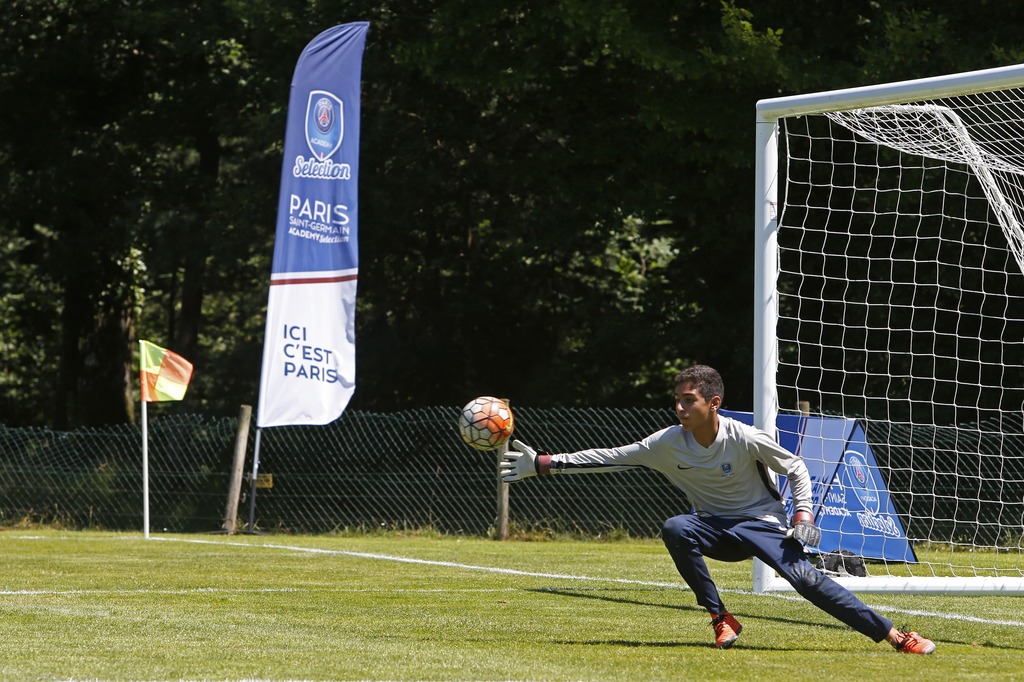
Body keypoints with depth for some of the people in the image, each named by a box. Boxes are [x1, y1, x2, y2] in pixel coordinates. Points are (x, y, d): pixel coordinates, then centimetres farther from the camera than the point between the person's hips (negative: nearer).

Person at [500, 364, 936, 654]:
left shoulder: (746, 440, -18)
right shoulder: (668, 444, -9)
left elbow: (796, 470, -5)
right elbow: (609, 458, -7)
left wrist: (802, 517, -18)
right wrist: (543, 464, -12)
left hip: (762, 523, -3)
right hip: (715, 528, 3)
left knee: (805, 578, -27)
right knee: (675, 529, -29)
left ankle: (894, 636, -24)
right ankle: (722, 621, -19)